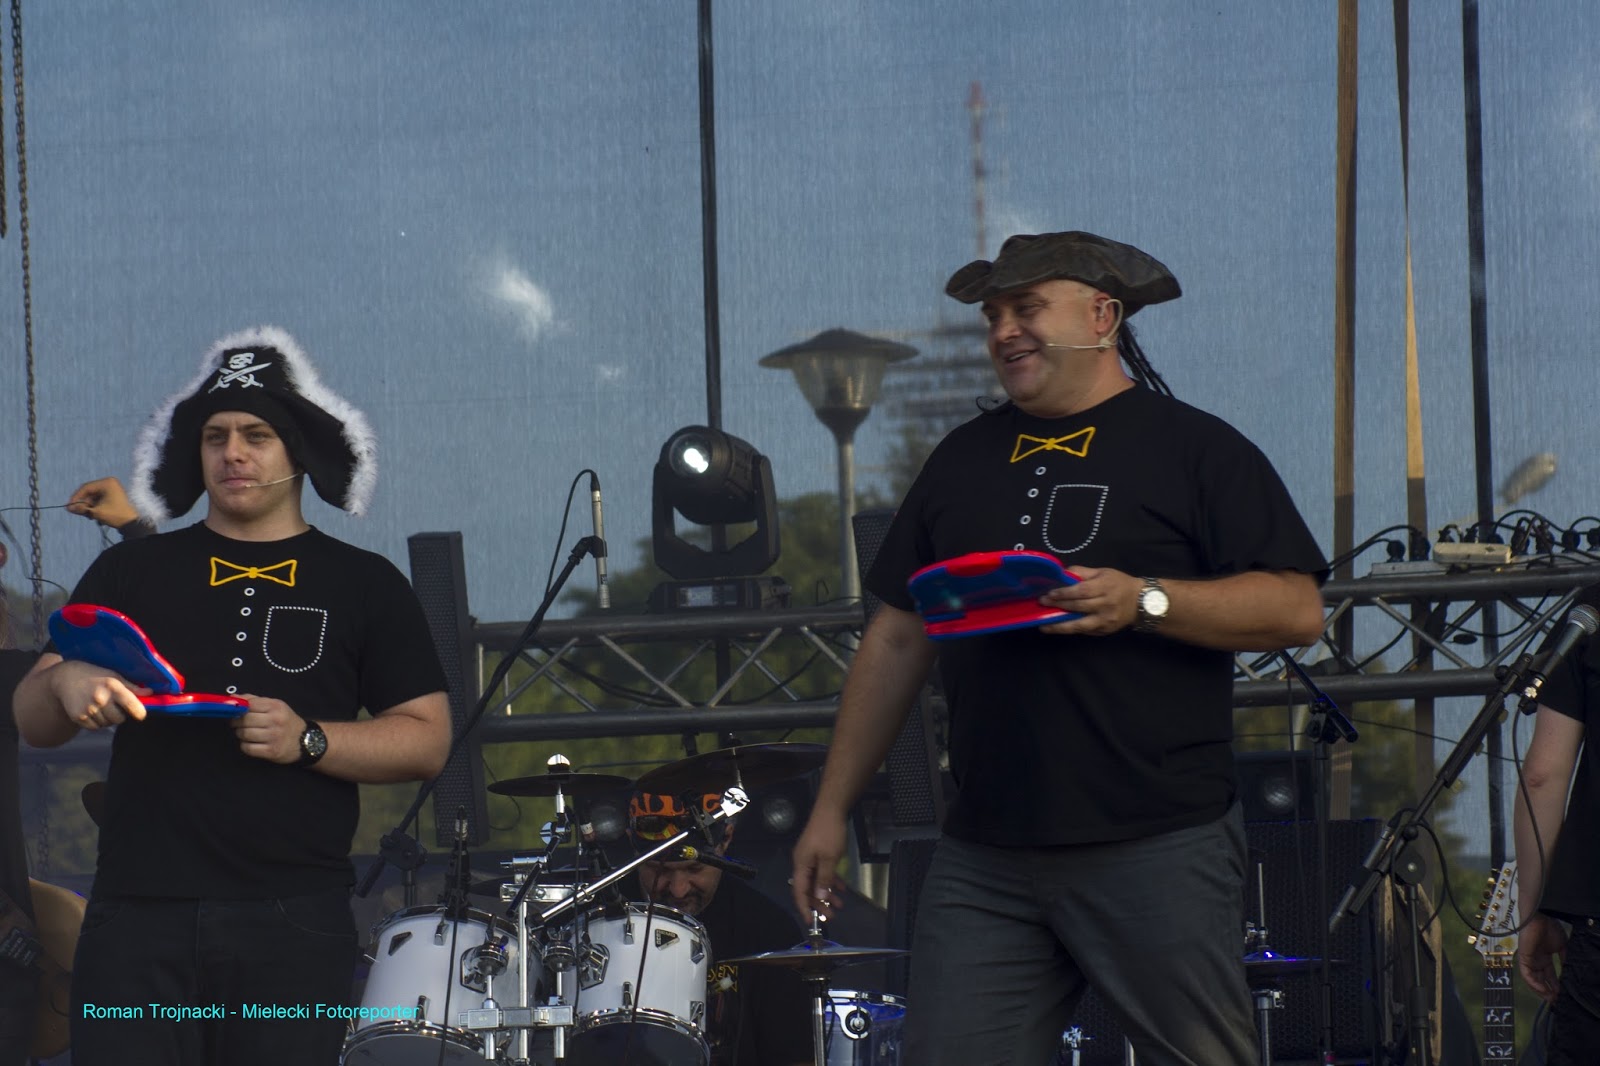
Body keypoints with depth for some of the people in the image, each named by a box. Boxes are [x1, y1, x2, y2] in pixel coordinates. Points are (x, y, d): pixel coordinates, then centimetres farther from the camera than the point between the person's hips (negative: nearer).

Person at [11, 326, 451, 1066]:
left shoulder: (363, 586, 9)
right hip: (139, 914, 1)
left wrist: (309, 740, -13)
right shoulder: (129, 574, 14)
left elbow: (426, 741, 4)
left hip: (293, 922, -1)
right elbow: (33, 724, 12)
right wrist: (64, 684, -12)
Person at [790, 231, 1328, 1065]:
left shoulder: (1192, 449, 2)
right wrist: (831, 808, 16)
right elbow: (898, 638, 20)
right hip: (984, 859, 5)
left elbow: (1298, 609, -7)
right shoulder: (964, 459, 18)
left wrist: (1145, 601, -18)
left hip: (1157, 850, -4)